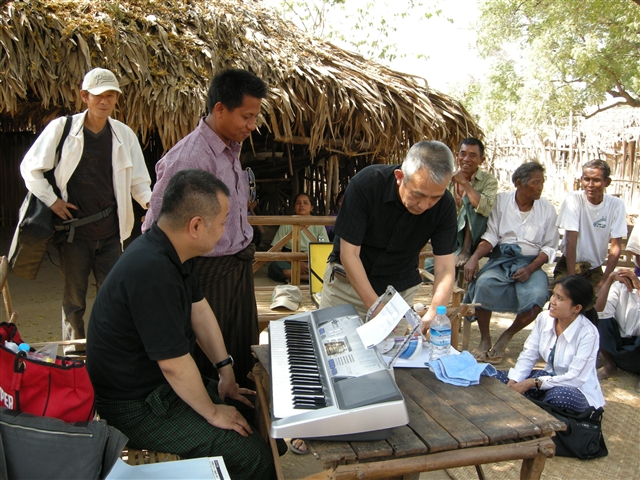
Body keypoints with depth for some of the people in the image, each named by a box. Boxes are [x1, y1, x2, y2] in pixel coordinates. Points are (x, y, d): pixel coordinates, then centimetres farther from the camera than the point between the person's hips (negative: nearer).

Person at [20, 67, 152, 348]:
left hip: (110, 230, 2)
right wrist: (51, 200, -5)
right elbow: (30, 168, 4)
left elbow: (139, 180, 7)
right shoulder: (61, 128, -2)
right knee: (74, 300, 8)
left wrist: (150, 202, -12)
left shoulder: (124, 135, 5)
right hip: (74, 229, -2)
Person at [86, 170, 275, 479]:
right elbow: (173, 364, -28)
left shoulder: (170, 251, -1)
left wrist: (225, 371, 7)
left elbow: (199, 309, 9)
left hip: (162, 383, 10)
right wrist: (212, 413, -13)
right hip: (135, 406, -9)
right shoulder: (152, 271, -33)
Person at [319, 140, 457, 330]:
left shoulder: (445, 205, -18)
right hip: (347, 282, -1)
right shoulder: (366, 184, -26)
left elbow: (445, 268, -15)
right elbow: (349, 254, -22)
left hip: (400, 290, 2)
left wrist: (432, 317, -32)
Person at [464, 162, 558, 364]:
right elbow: (491, 236, -2)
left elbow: (549, 247, 3)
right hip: (501, 259, 0)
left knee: (537, 296, -30)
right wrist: (474, 257, -20)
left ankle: (506, 336, -2)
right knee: (483, 284, -32)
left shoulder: (547, 209, 4)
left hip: (531, 263, 1)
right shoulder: (501, 200, 2)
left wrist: (530, 269, -14)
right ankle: (485, 338, -8)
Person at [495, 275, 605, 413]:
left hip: (578, 390, -5)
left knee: (559, 395, -40)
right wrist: (513, 382, -19)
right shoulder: (544, 318, -7)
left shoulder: (588, 333, -23)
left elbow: (575, 378, -25)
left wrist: (533, 382, -28)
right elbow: (528, 355, -3)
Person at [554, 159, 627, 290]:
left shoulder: (616, 205, -6)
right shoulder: (573, 199, -13)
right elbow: (571, 240, -17)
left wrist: (603, 283, -13)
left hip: (595, 269, 2)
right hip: (568, 266, -2)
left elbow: (616, 246, -5)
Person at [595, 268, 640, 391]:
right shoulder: (620, 285, -7)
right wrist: (610, 279, -29)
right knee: (599, 319, -21)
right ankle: (609, 365, 2)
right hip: (619, 346, 3)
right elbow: (599, 311, -23)